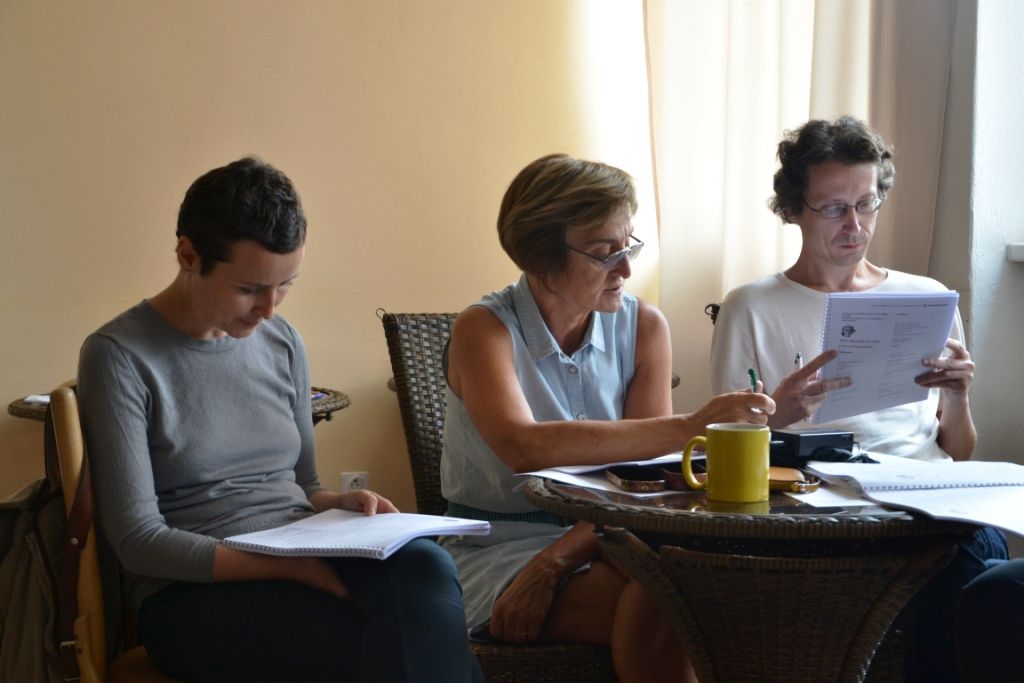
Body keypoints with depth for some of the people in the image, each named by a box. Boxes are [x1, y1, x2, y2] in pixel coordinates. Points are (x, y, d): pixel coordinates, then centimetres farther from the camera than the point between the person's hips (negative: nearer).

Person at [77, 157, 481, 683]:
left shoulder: (281, 343, 12)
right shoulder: (119, 356, -5)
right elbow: (138, 540, -10)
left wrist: (340, 503, -4)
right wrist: (292, 566, -19)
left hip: (303, 559, 5)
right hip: (196, 589, -5)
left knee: (424, 565, -30)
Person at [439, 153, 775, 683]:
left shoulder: (643, 326, 3)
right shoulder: (484, 330, -9)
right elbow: (525, 447, -29)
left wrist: (553, 563, -19)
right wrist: (687, 428, -35)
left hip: (600, 542, 4)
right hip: (499, 550, -4)